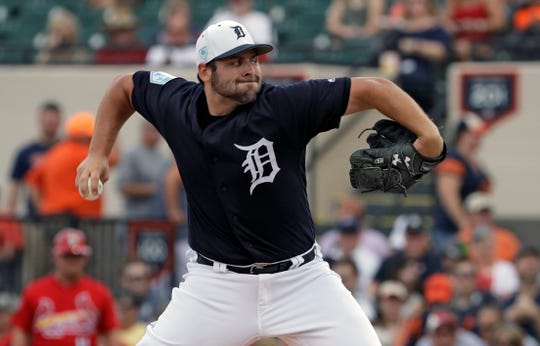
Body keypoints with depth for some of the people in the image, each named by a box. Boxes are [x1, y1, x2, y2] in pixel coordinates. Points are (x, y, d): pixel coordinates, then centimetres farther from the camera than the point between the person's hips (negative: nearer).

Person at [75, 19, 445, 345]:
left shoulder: (283, 106, -17)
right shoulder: (176, 104, -5)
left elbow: (372, 89, -20)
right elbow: (125, 87, 16)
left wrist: (428, 133, -34)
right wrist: (99, 153, 11)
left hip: (300, 279, -2)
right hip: (217, 282, 2)